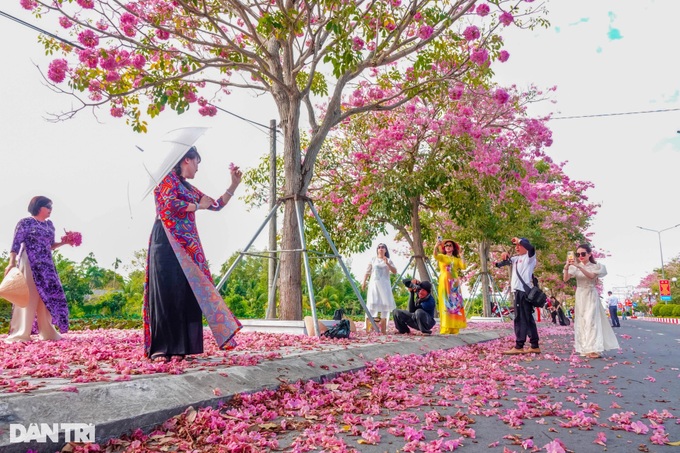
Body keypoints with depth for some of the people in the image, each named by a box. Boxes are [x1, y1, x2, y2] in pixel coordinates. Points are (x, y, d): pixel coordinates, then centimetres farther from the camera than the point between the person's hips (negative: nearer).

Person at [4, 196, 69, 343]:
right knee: (28, 297, -7)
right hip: (30, 265, -6)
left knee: (48, 297, 5)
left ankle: (47, 332, 13)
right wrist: (11, 262, -19)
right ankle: (20, 333, -2)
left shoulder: (49, 224, 15)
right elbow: (16, 244, -9)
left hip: (46, 266, 6)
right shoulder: (25, 223, -3)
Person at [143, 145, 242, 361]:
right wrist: (198, 205, -1)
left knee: (187, 293, 0)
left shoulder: (188, 188, 25)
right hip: (168, 243, -8)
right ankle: (161, 349, -10)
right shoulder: (167, 178, 2)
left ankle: (181, 347, 2)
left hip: (187, 246, 8)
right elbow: (170, 204, -15)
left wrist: (234, 184, 22)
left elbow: (217, 205, 28)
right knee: (168, 293, -12)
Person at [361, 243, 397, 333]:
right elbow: (368, 272, 10)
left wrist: (387, 263, -11)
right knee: (372, 302, -9)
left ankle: (383, 328, 4)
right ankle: (367, 326, -11)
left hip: (385, 284, 1)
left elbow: (395, 271, 1)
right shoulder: (373, 259, 10)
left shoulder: (388, 260, 11)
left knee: (384, 303, -1)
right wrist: (364, 282, 3)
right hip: (374, 283, -1)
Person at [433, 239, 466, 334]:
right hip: (444, 283, -3)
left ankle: (454, 328, 2)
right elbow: (435, 255, -14)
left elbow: (463, 267, -2)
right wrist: (436, 246, -31)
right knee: (445, 304, -9)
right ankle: (445, 328, -13)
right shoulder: (442, 257, 10)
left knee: (455, 304, -1)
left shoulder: (456, 259, 17)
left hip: (454, 284, 3)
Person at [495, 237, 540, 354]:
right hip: (519, 291, 9)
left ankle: (519, 347, -6)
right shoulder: (516, 258, 19)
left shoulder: (529, 257, -4)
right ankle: (534, 346, 15)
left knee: (520, 319, -8)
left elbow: (531, 248, -26)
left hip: (524, 291, -9)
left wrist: (519, 240, -14)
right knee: (528, 319, 10)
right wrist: (504, 256, 4)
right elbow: (505, 262, 26)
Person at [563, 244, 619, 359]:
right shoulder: (575, 267, 5)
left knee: (591, 320, -12)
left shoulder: (595, 266, -2)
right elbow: (566, 279, -8)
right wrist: (567, 267, -25)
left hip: (591, 296, -3)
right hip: (580, 296, 4)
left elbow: (591, 276, -23)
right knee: (581, 321, 2)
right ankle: (585, 349, 5)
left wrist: (579, 266, -35)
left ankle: (594, 349, -15)